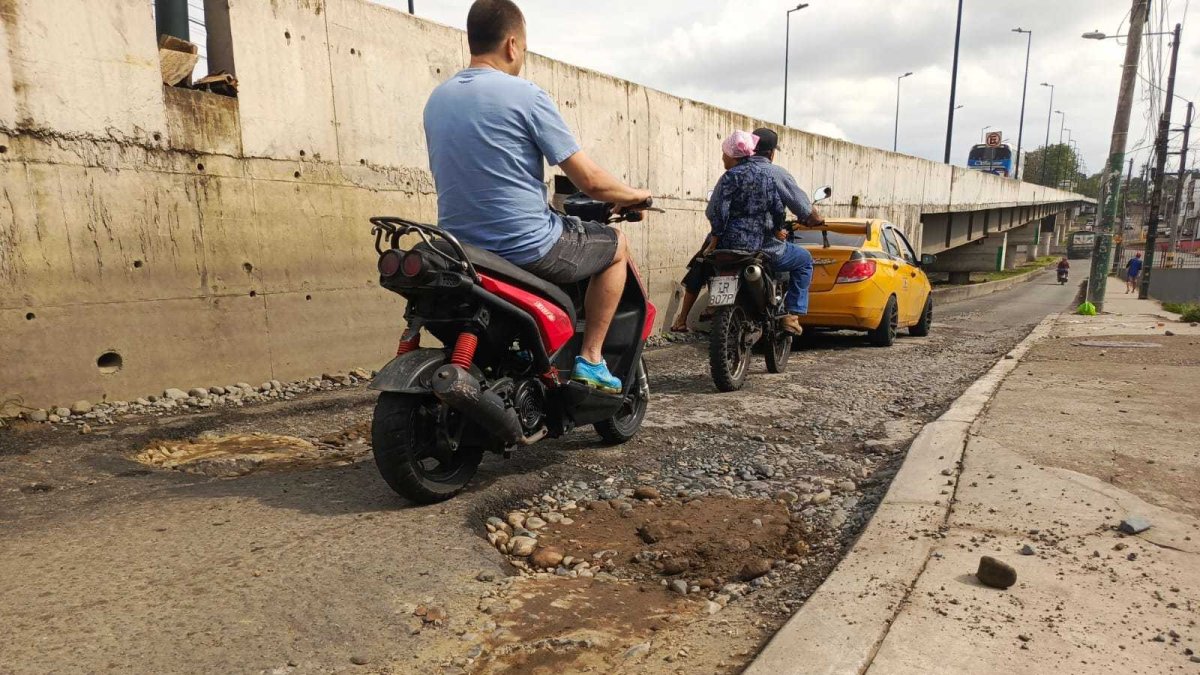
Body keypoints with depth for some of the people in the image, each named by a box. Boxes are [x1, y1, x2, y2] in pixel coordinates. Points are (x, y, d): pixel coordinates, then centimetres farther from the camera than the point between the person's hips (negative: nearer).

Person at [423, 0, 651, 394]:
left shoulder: (437, 100, 9)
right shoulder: (525, 95, -12)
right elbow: (590, 181, -12)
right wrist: (635, 195, 9)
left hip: (459, 251, 7)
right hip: (527, 248, -7)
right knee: (616, 246, 19)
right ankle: (590, 359, 14)